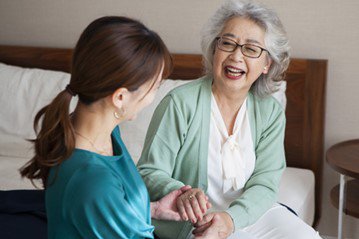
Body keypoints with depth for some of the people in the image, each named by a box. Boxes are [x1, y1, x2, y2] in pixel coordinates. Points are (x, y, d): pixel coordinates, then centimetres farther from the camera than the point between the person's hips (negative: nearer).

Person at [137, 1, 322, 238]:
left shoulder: (271, 112, -1)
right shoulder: (180, 103, -14)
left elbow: (265, 184, -8)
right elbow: (149, 173, -12)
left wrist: (231, 218, -26)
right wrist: (181, 193, -33)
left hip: (250, 211, 6)